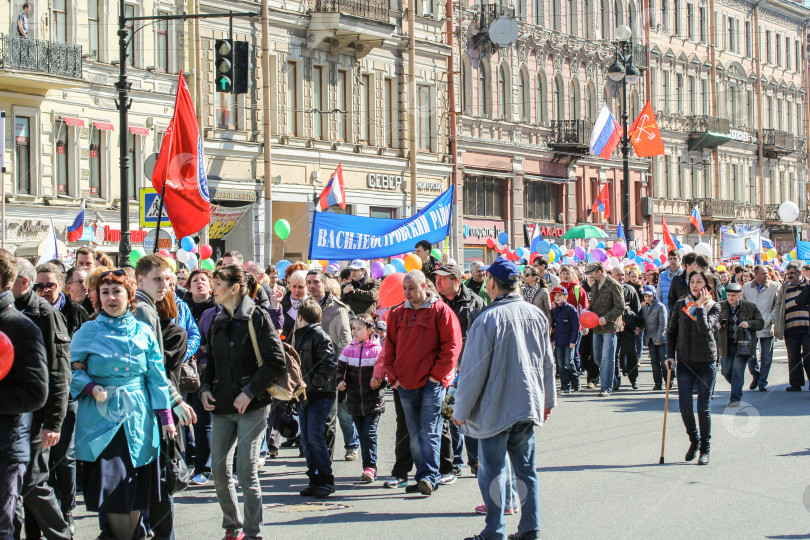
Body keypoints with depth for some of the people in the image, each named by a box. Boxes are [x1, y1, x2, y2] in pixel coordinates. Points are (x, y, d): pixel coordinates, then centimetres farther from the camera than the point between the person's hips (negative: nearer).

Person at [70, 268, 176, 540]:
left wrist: (166, 416, 4)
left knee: (138, 489, 3)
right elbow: (73, 370, 6)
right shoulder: (88, 332, 3)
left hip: (138, 416, 2)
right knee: (112, 486, -8)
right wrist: (90, 388, -13)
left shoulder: (143, 332, 7)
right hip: (101, 417, -2)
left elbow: (156, 377, 8)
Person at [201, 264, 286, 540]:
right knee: (219, 470, 5)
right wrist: (205, 388, 4)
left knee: (246, 471, -7)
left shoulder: (257, 318, -7)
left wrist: (250, 392, -16)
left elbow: (276, 362, -12)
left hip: (252, 406, -6)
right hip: (222, 406, 6)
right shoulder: (217, 322, 13)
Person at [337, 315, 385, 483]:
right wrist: (340, 382, -8)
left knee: (369, 434, -10)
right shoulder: (348, 350, 6)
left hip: (373, 401, -5)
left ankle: (370, 467, -7)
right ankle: (369, 469, 17)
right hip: (354, 401, 5)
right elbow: (340, 368, 11)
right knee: (362, 435, 10)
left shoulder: (377, 350, -6)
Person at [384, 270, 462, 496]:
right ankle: (425, 478, 14)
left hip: (432, 383, -5)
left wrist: (437, 374, -9)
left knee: (429, 432, -10)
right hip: (406, 384, 6)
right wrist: (393, 376, 7)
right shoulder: (397, 314, 11)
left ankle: (428, 476, -13)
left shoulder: (441, 311, -4)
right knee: (415, 435, 8)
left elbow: (452, 346, -6)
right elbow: (390, 347, 17)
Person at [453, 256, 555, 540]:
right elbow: (548, 363, 13)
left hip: (496, 407, -6)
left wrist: (461, 410, -4)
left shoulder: (488, 319, -16)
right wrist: (548, 399, 25)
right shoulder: (536, 315, 3)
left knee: (492, 470, 2)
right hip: (529, 404, 6)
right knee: (526, 468, 13)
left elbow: (474, 370, -13)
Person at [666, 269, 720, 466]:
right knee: (685, 405, -5)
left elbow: (705, 329, -19)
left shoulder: (713, 307, -1)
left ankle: (705, 449, 13)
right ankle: (694, 440, 20)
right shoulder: (681, 305, 7)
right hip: (685, 362, 2)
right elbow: (672, 332, 15)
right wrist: (670, 355, 5)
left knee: (703, 407, 0)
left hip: (706, 362, -2)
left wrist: (701, 306, -14)